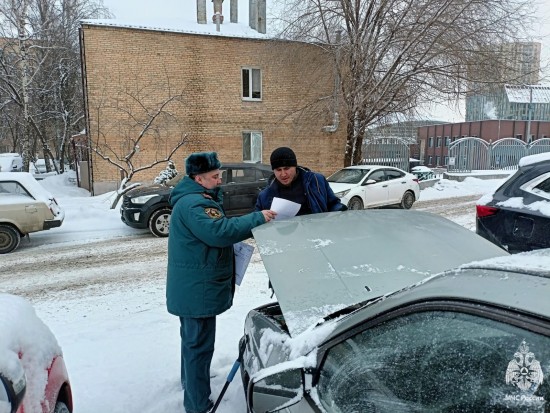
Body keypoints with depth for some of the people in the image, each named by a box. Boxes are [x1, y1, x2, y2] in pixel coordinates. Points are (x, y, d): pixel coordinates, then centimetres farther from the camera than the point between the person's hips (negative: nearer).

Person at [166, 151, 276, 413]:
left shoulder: (192, 198, 15)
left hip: (190, 288, 11)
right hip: (198, 290, -11)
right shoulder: (194, 204, -22)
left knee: (192, 340, 26)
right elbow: (219, 231, -32)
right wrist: (257, 218, -26)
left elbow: (210, 233, 22)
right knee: (199, 344, -1)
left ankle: (190, 381, 46)